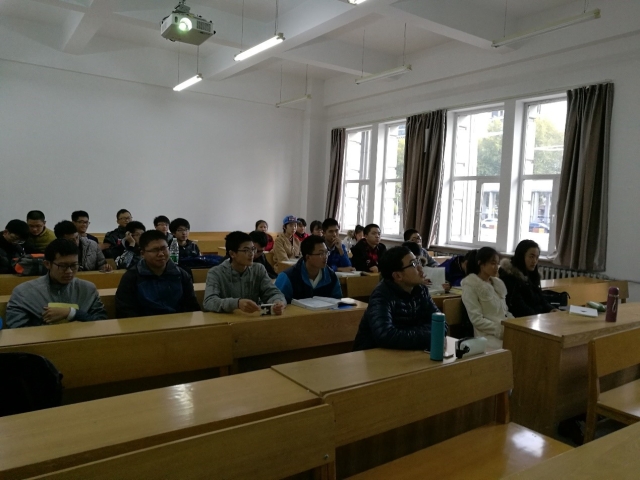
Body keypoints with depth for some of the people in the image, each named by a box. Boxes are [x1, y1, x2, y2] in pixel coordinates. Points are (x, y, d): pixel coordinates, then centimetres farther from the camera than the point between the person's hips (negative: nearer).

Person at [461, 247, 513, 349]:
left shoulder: (498, 283, 16)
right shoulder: (470, 285, -5)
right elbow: (477, 320, -11)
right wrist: (501, 329, -17)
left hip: (507, 329, 7)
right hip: (487, 334, -7)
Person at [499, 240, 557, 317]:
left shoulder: (532, 275, 16)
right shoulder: (509, 276, -10)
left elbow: (540, 298, 16)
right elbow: (517, 306, -16)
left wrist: (550, 310, -2)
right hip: (520, 319, -8)